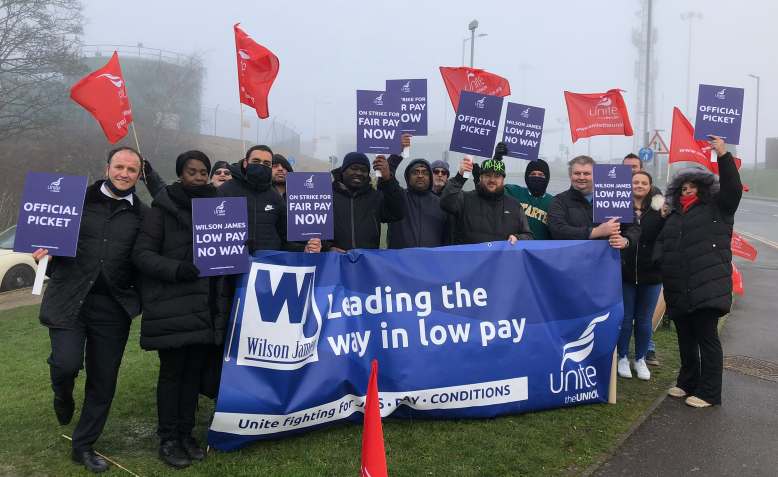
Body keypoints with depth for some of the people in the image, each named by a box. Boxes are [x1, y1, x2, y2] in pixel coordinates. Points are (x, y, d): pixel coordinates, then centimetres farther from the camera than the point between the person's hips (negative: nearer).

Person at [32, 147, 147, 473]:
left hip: (113, 306, 1)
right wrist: (44, 251, -9)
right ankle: (63, 396, 20)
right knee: (67, 362, -19)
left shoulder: (143, 214, 6)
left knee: (103, 382, 7)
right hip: (69, 299, -1)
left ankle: (84, 447, 28)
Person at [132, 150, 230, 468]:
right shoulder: (162, 208, -2)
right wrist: (177, 269, -23)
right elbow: (142, 253, -9)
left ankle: (186, 434, 25)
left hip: (206, 308, 5)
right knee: (172, 372, 3)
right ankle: (168, 439, 17)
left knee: (194, 371, 11)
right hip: (171, 307, -4)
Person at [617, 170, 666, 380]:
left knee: (644, 320, 12)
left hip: (651, 274, 1)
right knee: (625, 318, 9)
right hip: (625, 272, -1)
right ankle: (623, 358, 25)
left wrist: (665, 217, -17)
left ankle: (640, 359, 28)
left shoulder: (658, 208, 0)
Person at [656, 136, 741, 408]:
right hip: (678, 291, 6)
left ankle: (709, 393, 7)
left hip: (707, 288, -6)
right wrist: (656, 264, 4)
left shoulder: (717, 209, 5)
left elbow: (733, 188, -11)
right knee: (685, 339, 16)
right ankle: (687, 383, 30)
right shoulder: (673, 217, 22)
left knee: (707, 339, -1)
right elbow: (661, 245, 22)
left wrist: (723, 155, -17)